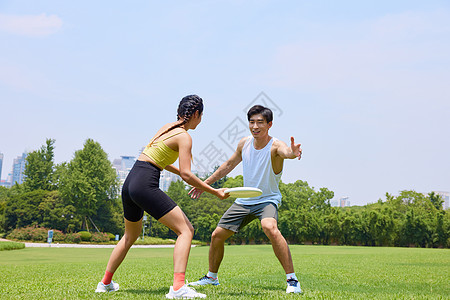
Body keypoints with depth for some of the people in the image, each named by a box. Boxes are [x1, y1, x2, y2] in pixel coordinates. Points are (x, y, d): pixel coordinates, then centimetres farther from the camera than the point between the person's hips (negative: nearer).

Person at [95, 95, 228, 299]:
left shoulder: (167, 127, 17)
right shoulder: (184, 137, -7)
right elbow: (186, 175, -16)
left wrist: (182, 173, 32)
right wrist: (214, 192, -10)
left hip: (130, 182, 9)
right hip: (145, 185, -9)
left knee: (131, 235, 27)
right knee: (186, 230, -6)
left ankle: (105, 283, 37)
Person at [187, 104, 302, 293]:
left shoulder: (275, 146, -19)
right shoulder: (244, 143, -1)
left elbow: (286, 151, -44)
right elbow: (228, 165, 14)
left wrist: (293, 152, -69)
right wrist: (205, 184, 18)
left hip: (267, 200, -6)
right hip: (244, 200, 6)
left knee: (270, 228, -37)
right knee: (217, 235, 6)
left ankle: (292, 280, -26)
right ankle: (211, 277, 32)